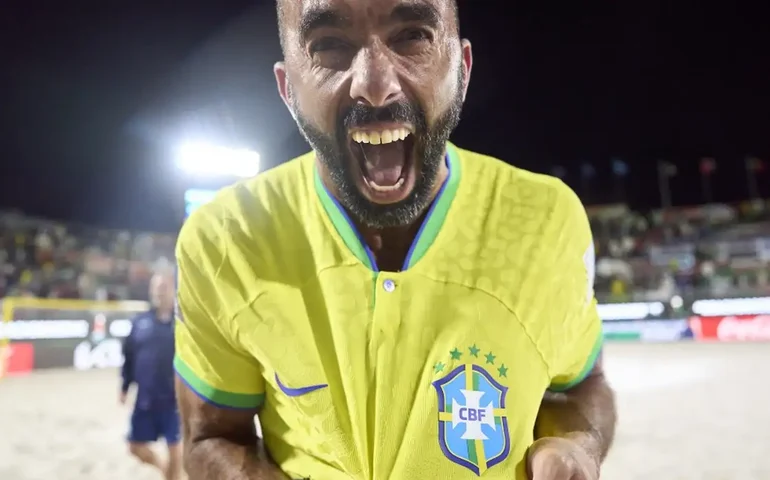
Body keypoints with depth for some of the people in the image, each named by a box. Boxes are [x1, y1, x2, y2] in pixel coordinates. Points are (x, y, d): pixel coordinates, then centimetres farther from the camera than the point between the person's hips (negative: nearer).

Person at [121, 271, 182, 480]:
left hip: (174, 400, -4)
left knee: (175, 446, 7)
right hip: (145, 400, 4)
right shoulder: (141, 322, 2)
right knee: (136, 447, 12)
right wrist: (125, 388, 12)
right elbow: (129, 357, 10)